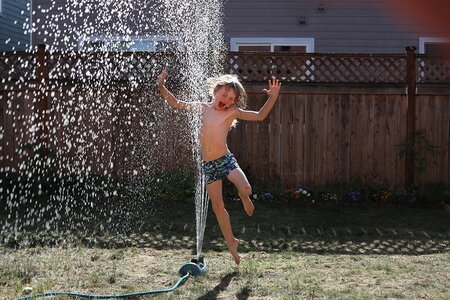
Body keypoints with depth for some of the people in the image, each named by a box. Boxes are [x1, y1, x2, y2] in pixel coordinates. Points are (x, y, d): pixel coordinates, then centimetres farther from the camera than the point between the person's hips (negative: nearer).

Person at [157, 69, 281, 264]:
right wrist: (162, 88, 2)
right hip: (208, 164, 2)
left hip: (225, 160, -2)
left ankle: (244, 198, 11)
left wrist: (272, 97, -13)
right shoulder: (203, 108, 6)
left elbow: (259, 116, -2)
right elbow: (176, 104, 13)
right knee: (217, 206, 9)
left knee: (245, 189, -28)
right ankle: (231, 242, 25)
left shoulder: (232, 112, 0)